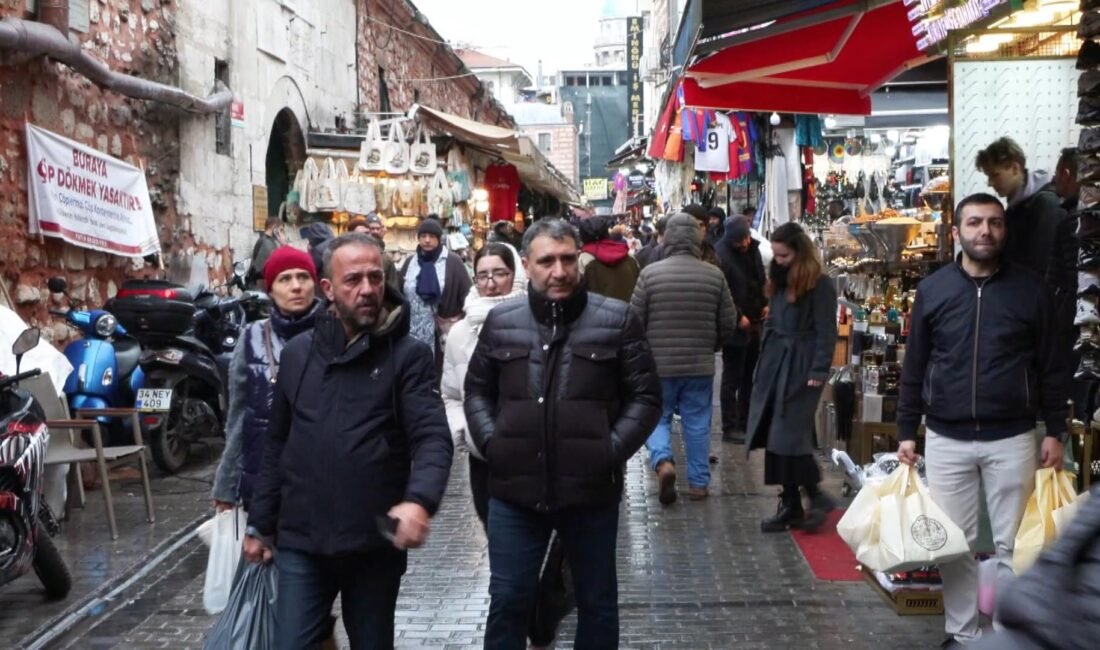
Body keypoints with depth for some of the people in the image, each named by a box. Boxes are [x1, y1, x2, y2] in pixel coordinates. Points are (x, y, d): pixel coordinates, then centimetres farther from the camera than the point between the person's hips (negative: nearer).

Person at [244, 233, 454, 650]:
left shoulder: (408, 355, -5)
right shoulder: (297, 354, 7)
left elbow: (432, 437, -15)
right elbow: (277, 446, 13)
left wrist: (420, 500, -34)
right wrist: (259, 523, 13)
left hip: (375, 543, -2)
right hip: (301, 542, 2)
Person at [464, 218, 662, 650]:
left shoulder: (617, 320, -3)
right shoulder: (501, 322, 3)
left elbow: (646, 397, -1)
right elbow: (477, 390, 14)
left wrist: (611, 452, -11)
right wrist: (491, 443, 0)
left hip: (592, 490, -1)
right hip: (514, 490, 1)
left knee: (597, 601, 16)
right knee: (507, 600, 13)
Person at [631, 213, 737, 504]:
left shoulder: (650, 273, -9)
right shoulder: (715, 275, -4)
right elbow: (729, 323, 3)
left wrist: (645, 351, 14)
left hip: (658, 363, -1)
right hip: (700, 365, 1)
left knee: (657, 418, 13)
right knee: (697, 423, 11)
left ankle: (663, 461, -11)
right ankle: (698, 482, 16)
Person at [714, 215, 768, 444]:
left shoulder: (752, 248, 6)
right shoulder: (721, 255, -19)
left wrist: (766, 303, 6)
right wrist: (738, 318, -18)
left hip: (755, 323, 8)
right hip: (735, 327, -8)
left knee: (749, 376, 14)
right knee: (733, 378, 0)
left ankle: (745, 422, 24)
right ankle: (730, 427, 8)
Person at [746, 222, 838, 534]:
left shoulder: (820, 283, -8)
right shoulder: (779, 280, 15)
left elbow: (826, 332, -11)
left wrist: (819, 371, -17)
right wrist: (764, 361, 13)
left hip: (801, 367, -7)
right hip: (774, 363, 8)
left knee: (790, 436, -10)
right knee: (775, 438, 5)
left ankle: (816, 496, 8)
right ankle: (790, 505, 14)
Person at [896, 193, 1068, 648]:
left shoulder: (1029, 288, 0)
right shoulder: (932, 289, 2)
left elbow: (1051, 366, 4)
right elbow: (914, 366, 5)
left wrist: (1055, 431, 0)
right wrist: (907, 431, 3)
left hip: (1011, 438, -1)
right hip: (946, 439, 1)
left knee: (1013, 544, 6)